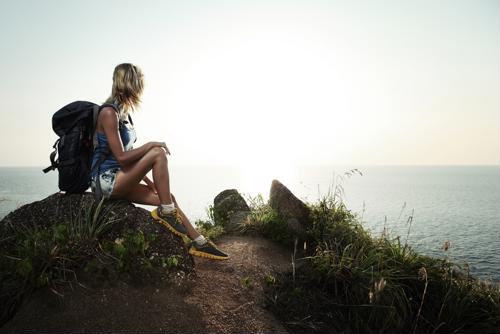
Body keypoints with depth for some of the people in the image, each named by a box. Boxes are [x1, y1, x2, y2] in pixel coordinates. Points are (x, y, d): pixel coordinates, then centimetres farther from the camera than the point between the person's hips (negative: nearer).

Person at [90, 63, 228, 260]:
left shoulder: (122, 113, 13)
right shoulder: (108, 112, -14)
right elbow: (121, 157, -21)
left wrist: (148, 181, 11)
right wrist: (151, 145, -12)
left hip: (118, 180, 8)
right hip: (105, 180, -8)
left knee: (167, 197, -1)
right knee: (158, 153, -21)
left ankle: (199, 243, 3)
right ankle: (166, 212, -12)